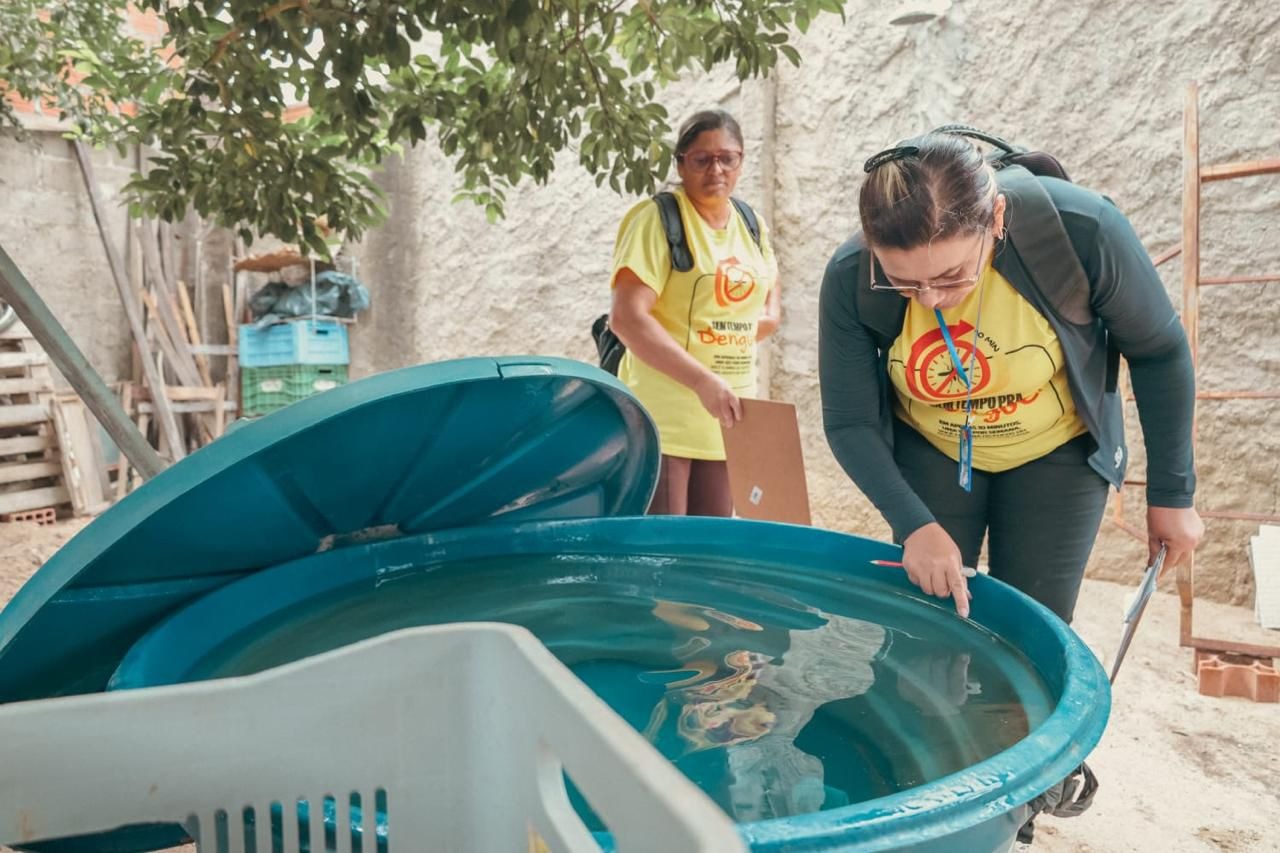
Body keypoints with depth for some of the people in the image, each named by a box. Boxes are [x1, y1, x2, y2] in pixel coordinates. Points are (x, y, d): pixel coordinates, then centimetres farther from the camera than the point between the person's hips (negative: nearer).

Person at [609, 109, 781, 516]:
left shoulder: (752, 226, 11)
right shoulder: (658, 219, -9)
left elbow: (770, 307, 24)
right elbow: (626, 318, -20)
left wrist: (764, 320, 0)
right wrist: (703, 380, -26)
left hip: (727, 413, 7)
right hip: (663, 416, -6)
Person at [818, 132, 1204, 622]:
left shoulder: (1081, 231, -30)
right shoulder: (850, 279, -27)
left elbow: (1159, 352, -12)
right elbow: (849, 423, -16)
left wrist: (1172, 492, -5)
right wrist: (914, 524, -28)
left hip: (1056, 452, 0)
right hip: (927, 453, 1)